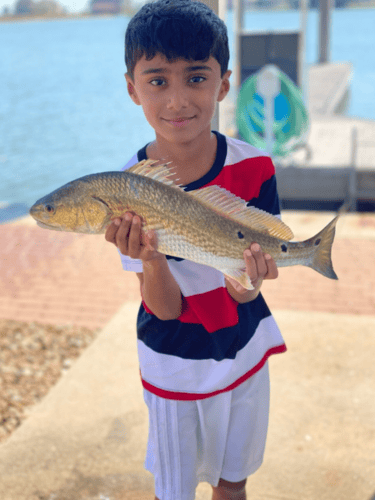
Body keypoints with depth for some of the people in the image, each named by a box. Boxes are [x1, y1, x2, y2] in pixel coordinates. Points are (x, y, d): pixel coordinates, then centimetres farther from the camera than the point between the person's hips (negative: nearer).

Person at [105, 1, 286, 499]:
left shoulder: (253, 167, -16)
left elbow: (261, 259, -10)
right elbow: (166, 308, -18)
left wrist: (247, 287, -34)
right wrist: (149, 257, -40)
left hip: (245, 353, 2)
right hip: (173, 368, -1)